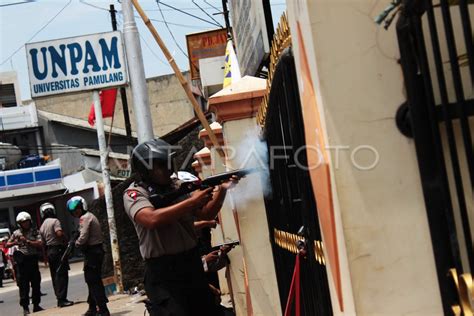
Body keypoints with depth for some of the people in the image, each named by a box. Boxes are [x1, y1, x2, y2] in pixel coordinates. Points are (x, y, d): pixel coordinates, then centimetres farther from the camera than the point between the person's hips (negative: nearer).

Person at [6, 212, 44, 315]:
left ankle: (36, 305, 21)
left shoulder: (35, 232, 4)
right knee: (23, 285, -2)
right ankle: (25, 307, 4)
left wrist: (27, 241, -16)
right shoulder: (16, 233, 5)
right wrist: (14, 243, -9)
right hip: (22, 261, -1)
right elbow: (7, 245, 11)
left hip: (33, 260, 1)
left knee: (36, 283, 8)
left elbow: (40, 244, -8)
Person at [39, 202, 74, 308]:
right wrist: (65, 239, -6)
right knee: (62, 275, -7)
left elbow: (43, 242, 17)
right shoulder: (54, 221, -9)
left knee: (55, 275, 12)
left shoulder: (42, 226, 14)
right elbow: (59, 233, -25)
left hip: (49, 251, 8)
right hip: (58, 249, -8)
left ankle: (59, 298, 16)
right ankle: (62, 299, -11)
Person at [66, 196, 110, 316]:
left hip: (92, 252, -10)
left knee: (93, 281, -8)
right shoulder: (91, 216, 18)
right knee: (93, 280, 17)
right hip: (96, 250, 10)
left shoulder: (85, 218, -12)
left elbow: (83, 238, -20)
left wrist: (76, 243, -1)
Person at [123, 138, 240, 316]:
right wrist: (192, 201, -25)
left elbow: (206, 215, 7)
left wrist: (222, 190, -10)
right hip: (162, 274, -6)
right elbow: (152, 219, -28)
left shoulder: (179, 186, 7)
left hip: (193, 265, 6)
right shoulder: (134, 193, -9)